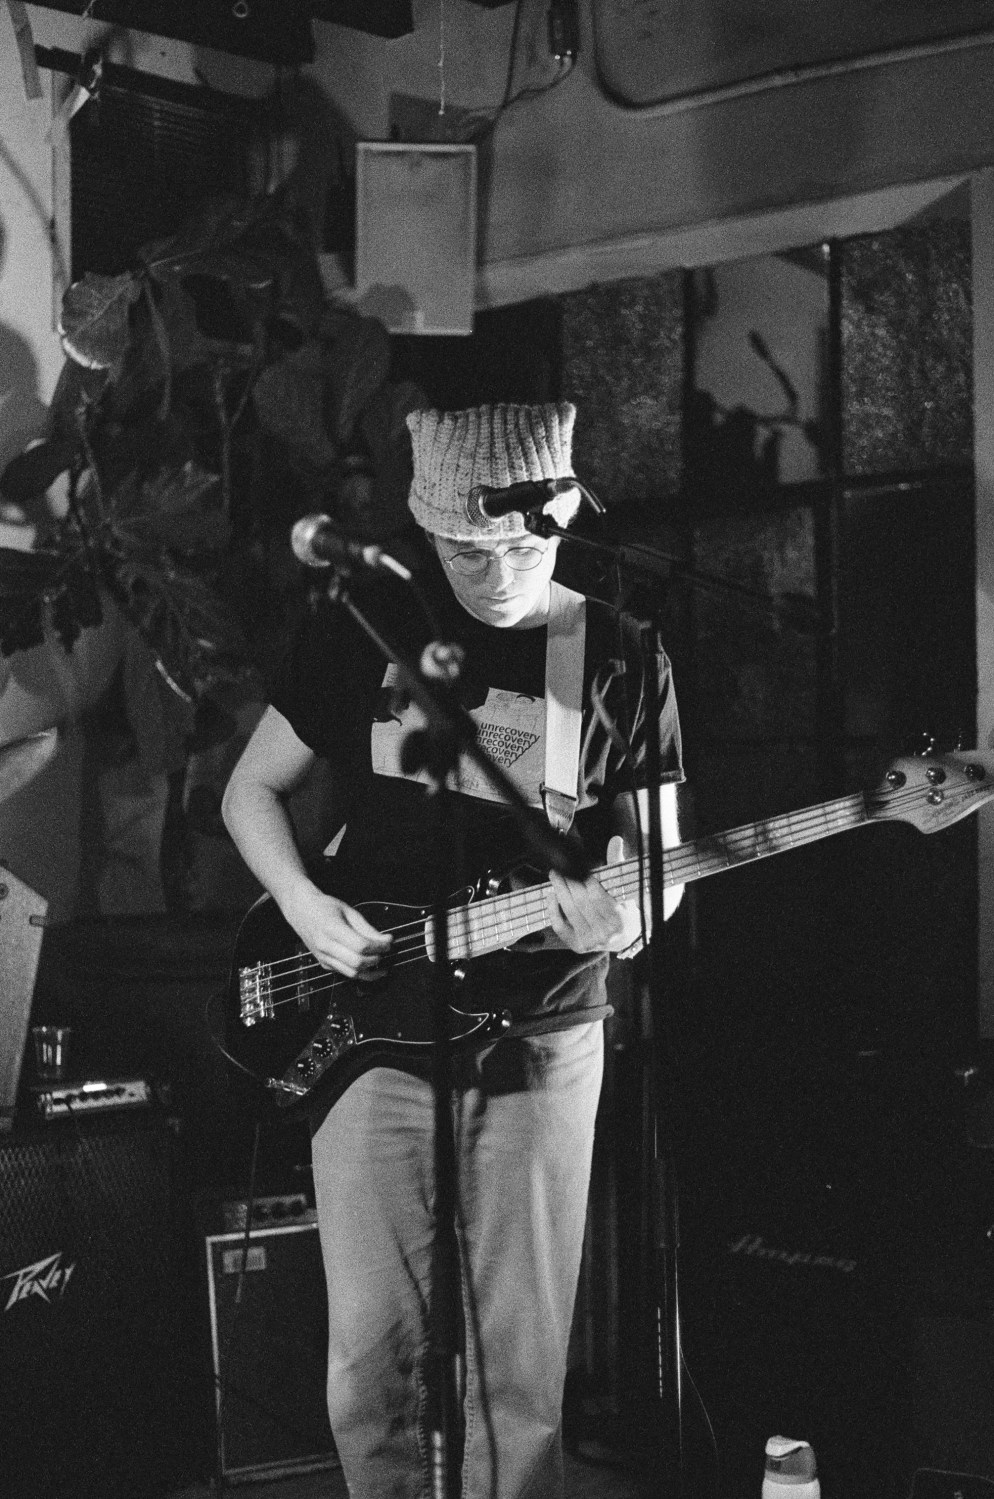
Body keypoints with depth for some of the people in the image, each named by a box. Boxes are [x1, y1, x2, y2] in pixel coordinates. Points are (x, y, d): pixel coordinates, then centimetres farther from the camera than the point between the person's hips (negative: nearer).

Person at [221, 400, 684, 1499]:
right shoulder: (362, 626, 1)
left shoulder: (618, 658, 2)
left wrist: (629, 920, -16)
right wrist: (303, 906, -8)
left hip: (538, 1039, 0)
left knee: (517, 1375, 5)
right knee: (371, 1363, 1)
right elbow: (250, 791, 10)